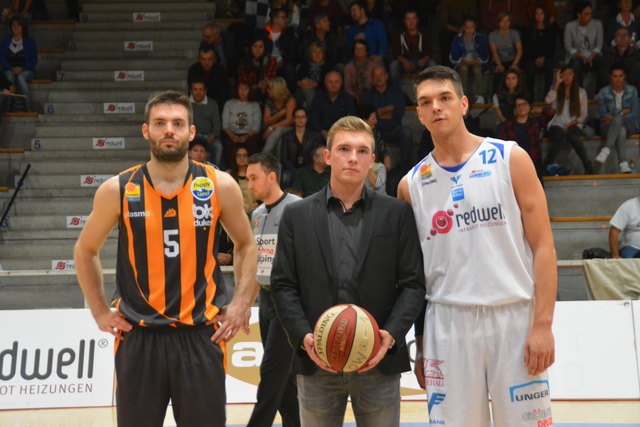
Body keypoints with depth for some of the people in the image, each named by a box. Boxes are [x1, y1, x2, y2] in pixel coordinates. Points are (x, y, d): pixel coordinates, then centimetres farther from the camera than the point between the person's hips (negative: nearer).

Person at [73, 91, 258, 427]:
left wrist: (242, 303, 3)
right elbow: (85, 250, 13)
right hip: (137, 338, 0)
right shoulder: (117, 190, -2)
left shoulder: (220, 186, -2)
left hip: (201, 336, 0)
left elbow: (246, 244, 13)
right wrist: (99, 311, 6)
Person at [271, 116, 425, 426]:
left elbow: (413, 284, 1)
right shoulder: (297, 215, 6)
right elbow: (283, 286, 3)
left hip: (380, 361, 0)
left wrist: (391, 335, -13)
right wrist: (304, 337, -11)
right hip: (317, 362, 1)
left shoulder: (397, 213, 4)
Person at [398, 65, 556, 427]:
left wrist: (543, 324, -10)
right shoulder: (412, 184, 8)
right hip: (448, 323, 2)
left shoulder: (510, 158, 1)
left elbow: (543, 245, -3)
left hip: (515, 316, -2)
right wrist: (420, 344, 10)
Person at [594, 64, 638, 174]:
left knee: (618, 119, -37)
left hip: (628, 125, 1)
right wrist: (622, 112, -12)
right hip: (609, 126, -1)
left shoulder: (632, 90, 4)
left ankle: (606, 149, -49)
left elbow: (634, 113, 0)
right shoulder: (604, 92, 2)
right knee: (621, 131, -38)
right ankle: (623, 163, -53)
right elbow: (603, 114, 1)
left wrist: (614, 117, -14)